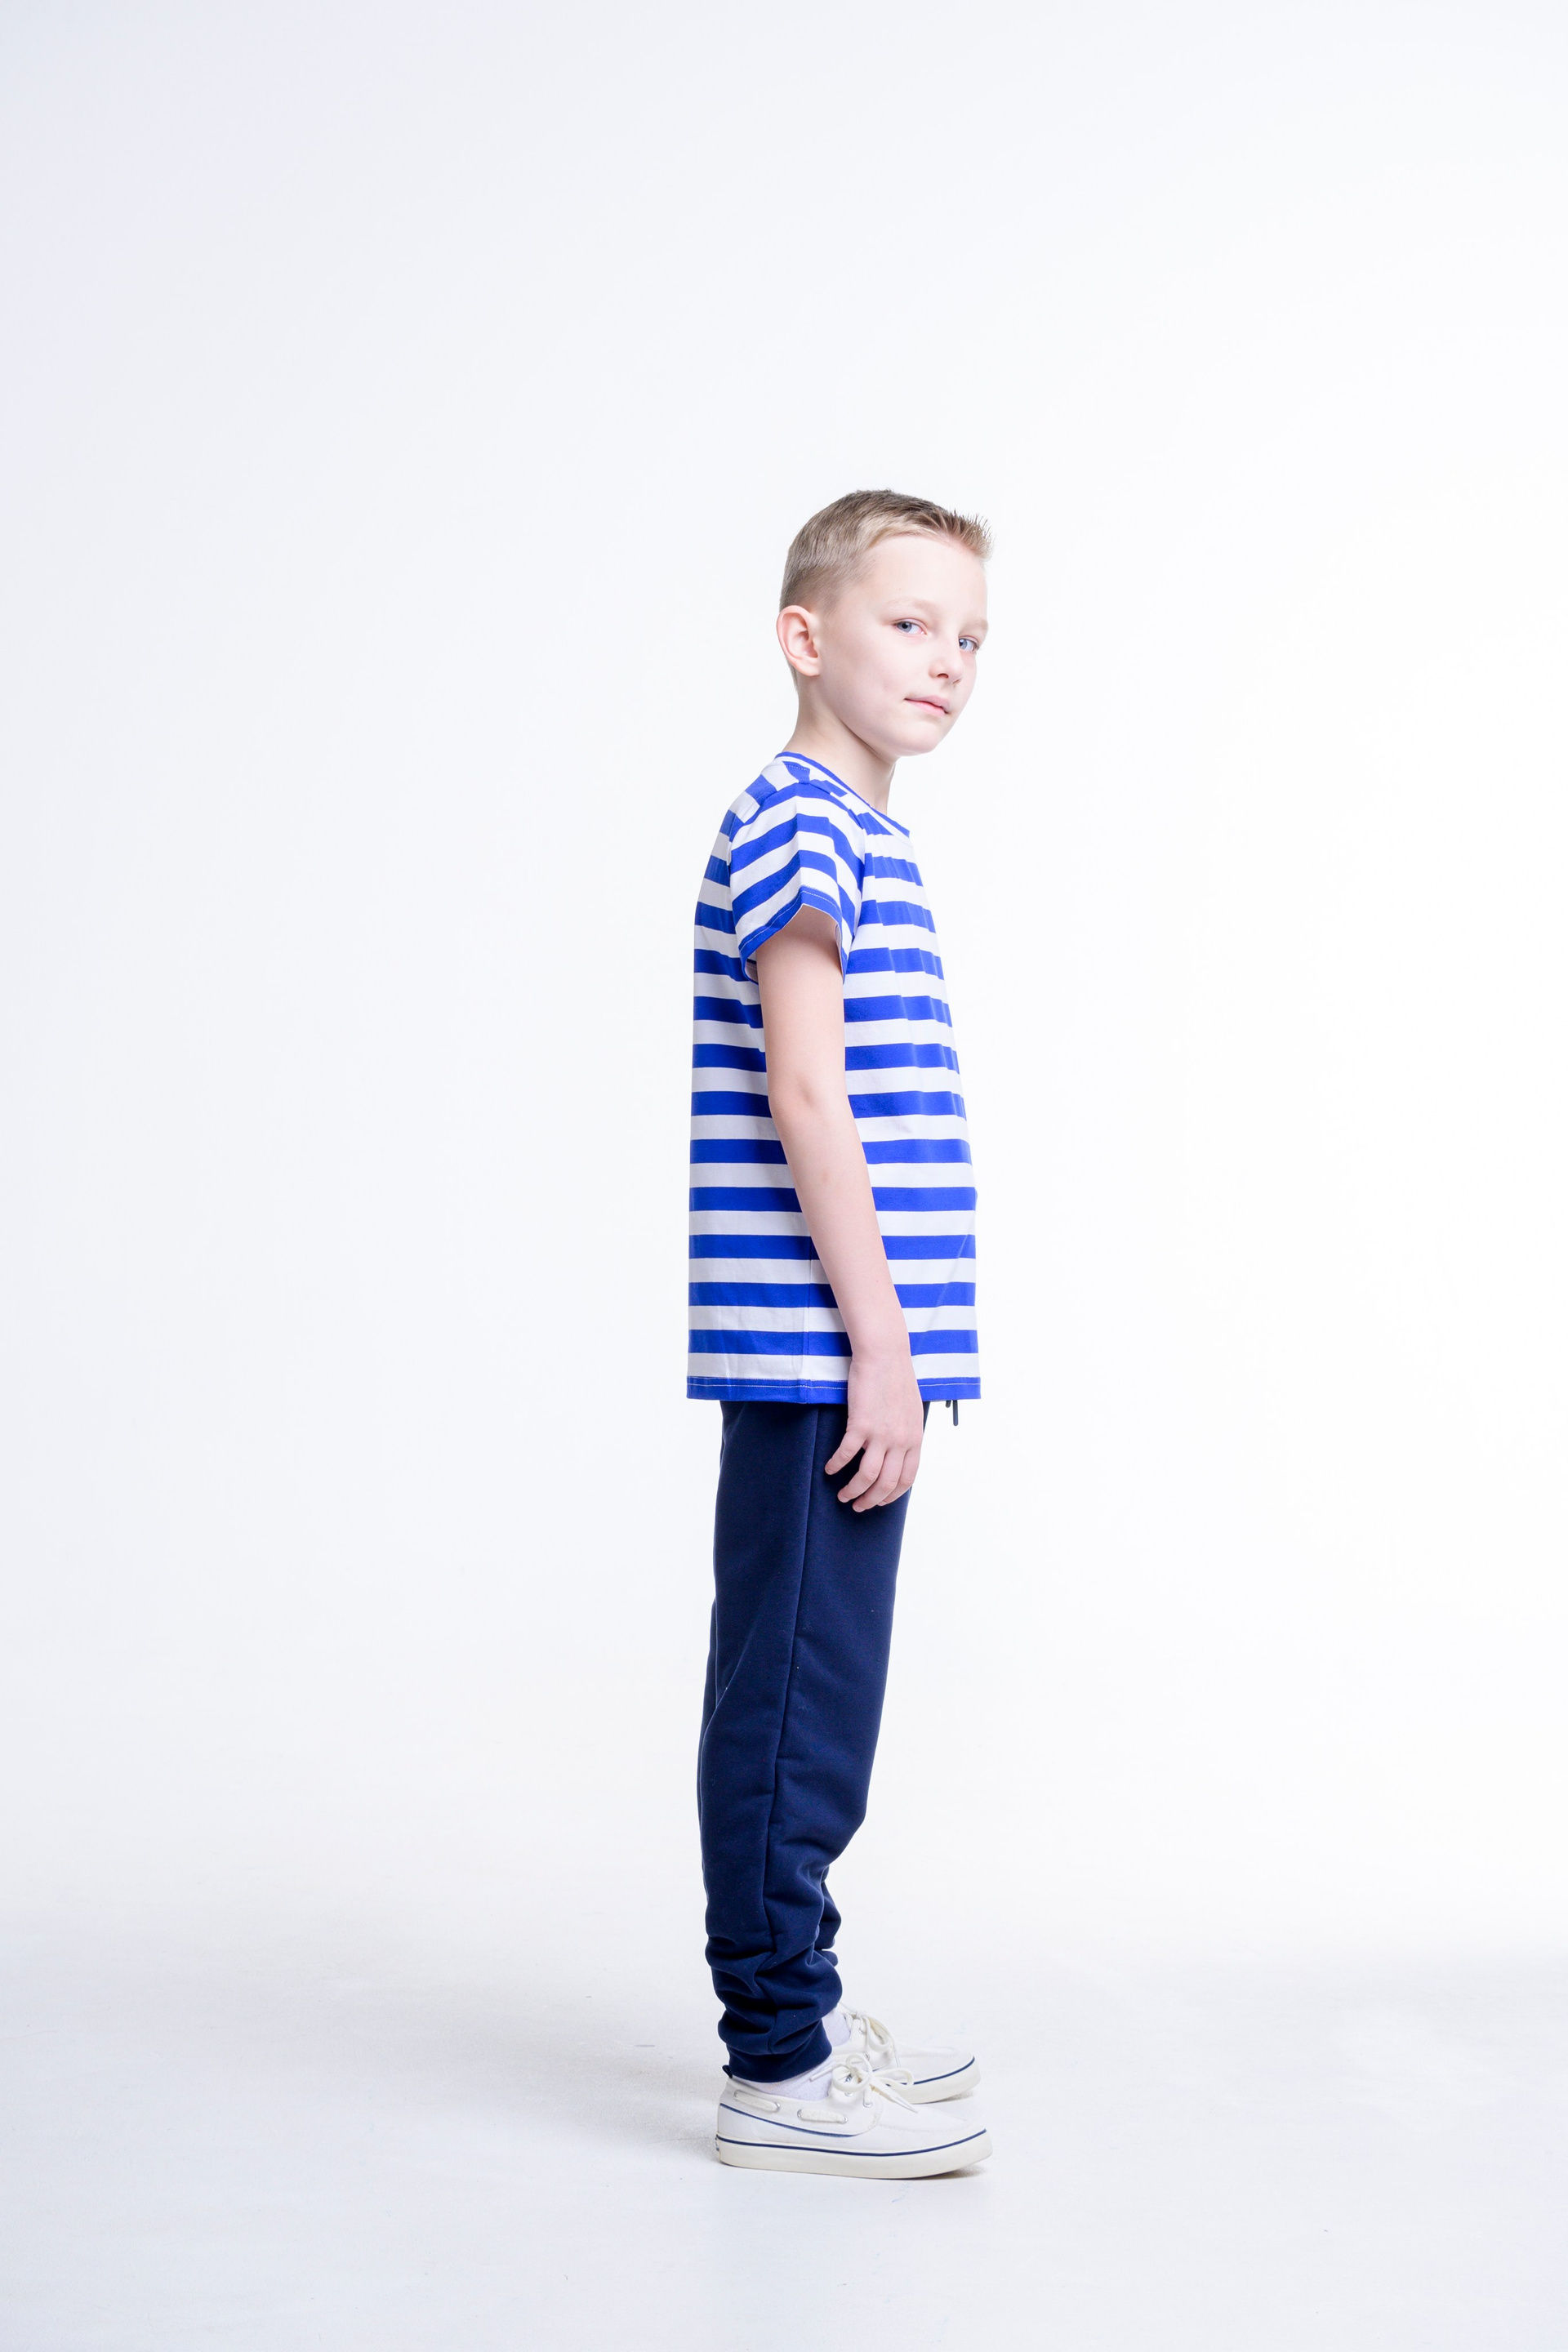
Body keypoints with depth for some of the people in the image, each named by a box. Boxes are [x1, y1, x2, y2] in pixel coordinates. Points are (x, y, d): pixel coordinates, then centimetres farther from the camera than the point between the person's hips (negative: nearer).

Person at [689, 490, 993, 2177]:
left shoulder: (864, 842, 20)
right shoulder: (798, 828, -11)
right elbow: (804, 1096, -18)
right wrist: (881, 1337, -19)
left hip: (843, 1355, 10)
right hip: (817, 1349, -10)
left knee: (819, 1690, 16)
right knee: (792, 1693, -4)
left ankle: (797, 2005, 26)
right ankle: (781, 2066, 3)